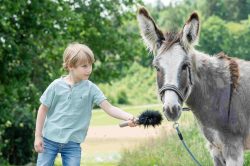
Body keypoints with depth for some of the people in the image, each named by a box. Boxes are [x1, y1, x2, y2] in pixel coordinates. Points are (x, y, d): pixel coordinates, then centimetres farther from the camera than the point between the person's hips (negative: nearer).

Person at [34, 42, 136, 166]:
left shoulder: (91, 88, -5)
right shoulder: (57, 86, -7)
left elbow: (109, 108, -13)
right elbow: (43, 110, 1)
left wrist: (128, 117, -31)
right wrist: (38, 136, -1)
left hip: (73, 143, 1)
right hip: (49, 139, -1)